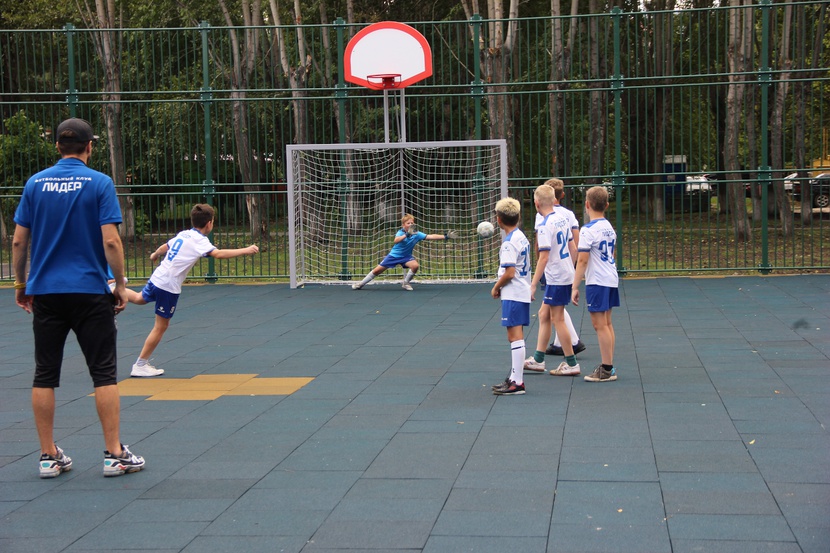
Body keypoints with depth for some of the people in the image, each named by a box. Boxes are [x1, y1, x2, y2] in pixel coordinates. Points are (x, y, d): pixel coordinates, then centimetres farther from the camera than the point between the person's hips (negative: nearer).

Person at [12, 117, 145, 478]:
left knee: (45, 376, 9)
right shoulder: (99, 183, -6)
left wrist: (21, 284, 15)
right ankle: (114, 455, 4)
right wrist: (120, 284, -2)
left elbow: (18, 240, 4)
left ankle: (49, 456, 11)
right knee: (104, 373, 3)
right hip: (90, 291, -3)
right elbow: (110, 241, -12)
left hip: (45, 292, 3)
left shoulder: (35, 183, 4)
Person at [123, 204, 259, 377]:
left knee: (140, 298, 38)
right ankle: (140, 366, 9)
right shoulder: (199, 241, -14)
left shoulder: (183, 234, 10)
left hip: (157, 277, 8)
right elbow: (218, 254, -31)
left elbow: (164, 247, 27)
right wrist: (245, 251, -32)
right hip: (169, 286, -8)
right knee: (161, 326, 3)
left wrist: (155, 254, 48)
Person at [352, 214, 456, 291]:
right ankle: (361, 284, 17)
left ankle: (406, 283, -3)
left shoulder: (417, 234, -15)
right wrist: (407, 234, -57)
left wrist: (446, 236, -32)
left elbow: (431, 236, -23)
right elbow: (395, 241, -44)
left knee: (415, 265, -27)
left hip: (406, 256, 2)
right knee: (377, 270, -1)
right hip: (394, 255, -2)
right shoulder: (400, 232, -22)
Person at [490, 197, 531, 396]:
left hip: (512, 295, -10)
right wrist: (501, 285, 15)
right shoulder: (522, 237, 12)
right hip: (523, 292, 10)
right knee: (516, 337, 15)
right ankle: (515, 377, 23)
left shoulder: (509, 242, -16)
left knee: (515, 337, -8)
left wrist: (496, 287, -6)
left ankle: (517, 383, -8)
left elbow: (509, 272, -21)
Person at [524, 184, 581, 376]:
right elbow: (573, 249, 14)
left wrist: (533, 285, -19)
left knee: (557, 319, 0)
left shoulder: (545, 226, -18)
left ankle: (571, 364, 6)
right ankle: (538, 359, 20)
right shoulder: (562, 217, 7)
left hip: (556, 278, -9)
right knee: (544, 314, 15)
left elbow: (543, 258, -21)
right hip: (567, 274, 9)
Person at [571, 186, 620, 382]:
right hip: (611, 279, 9)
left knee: (600, 325, -4)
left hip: (597, 282, -9)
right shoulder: (609, 227, 11)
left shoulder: (588, 230, -14)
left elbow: (582, 261, -17)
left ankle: (606, 370, -2)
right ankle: (609, 366, 18)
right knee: (607, 324, 14)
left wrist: (575, 287, -14)